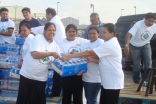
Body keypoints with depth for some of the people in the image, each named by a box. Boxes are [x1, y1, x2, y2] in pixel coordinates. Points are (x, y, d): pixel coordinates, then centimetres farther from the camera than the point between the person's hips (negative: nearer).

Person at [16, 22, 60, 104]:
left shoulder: (55, 45, 5)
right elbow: (35, 54, -25)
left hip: (41, 77, 5)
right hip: (28, 75, -5)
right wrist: (51, 53, -26)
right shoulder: (38, 38, -13)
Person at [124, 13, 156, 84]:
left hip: (145, 45, 3)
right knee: (136, 64, 4)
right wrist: (126, 45, -53)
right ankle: (136, 80, 27)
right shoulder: (138, 25, -30)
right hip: (135, 46, -3)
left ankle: (147, 80, -2)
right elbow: (129, 34, -40)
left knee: (148, 62, -11)